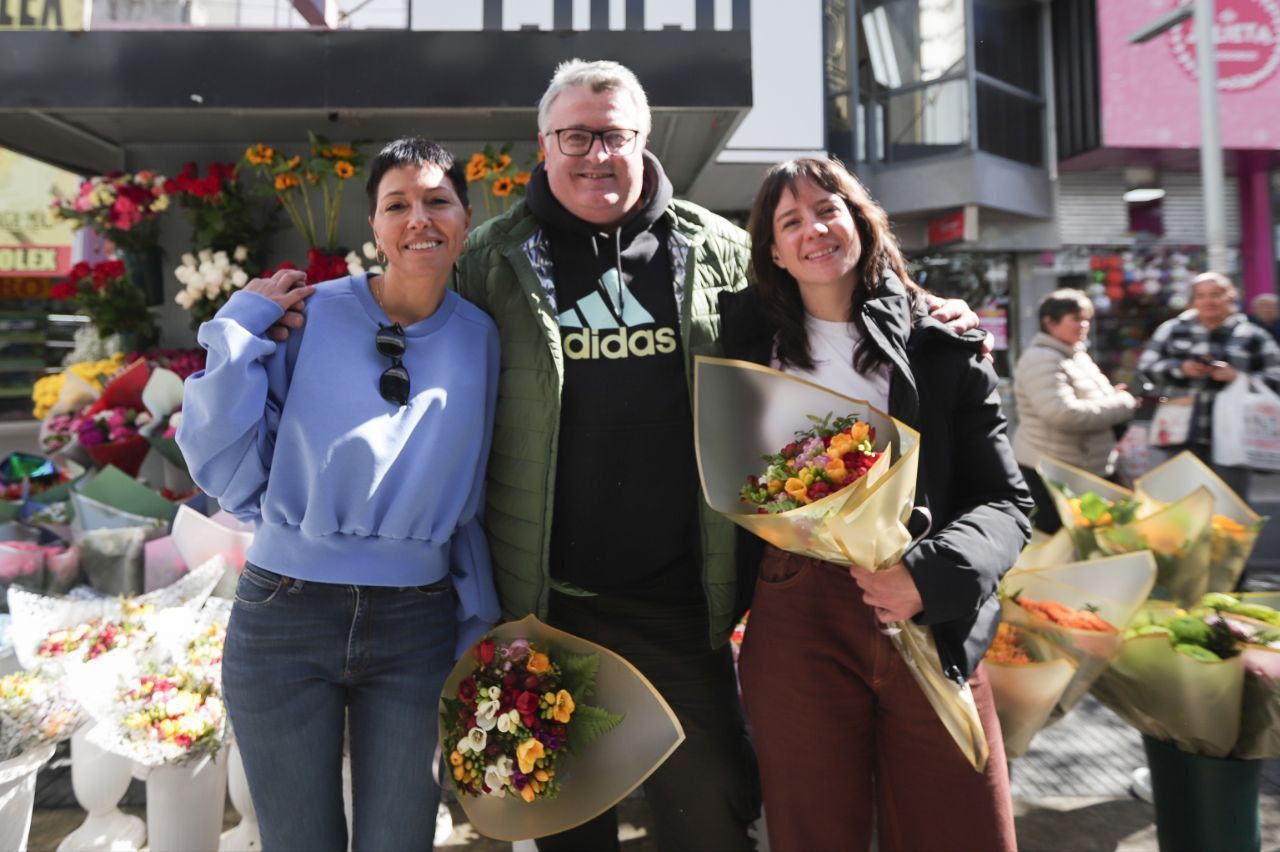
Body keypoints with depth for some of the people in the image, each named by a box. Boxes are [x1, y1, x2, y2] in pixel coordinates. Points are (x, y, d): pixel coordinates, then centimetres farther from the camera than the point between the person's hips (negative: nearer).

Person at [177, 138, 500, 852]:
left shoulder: (480, 339, 2)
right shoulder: (309, 315, -4)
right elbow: (227, 471, -4)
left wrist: (481, 622, 10)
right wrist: (242, 330, -10)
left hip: (416, 628, 1)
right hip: (284, 617, -1)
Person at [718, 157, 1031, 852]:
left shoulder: (943, 349, 6)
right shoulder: (748, 336, 8)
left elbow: (1005, 501, 3)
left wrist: (928, 574, -13)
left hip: (933, 625, 1)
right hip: (796, 620, 0)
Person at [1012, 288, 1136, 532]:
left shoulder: (1077, 356, 15)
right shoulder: (1041, 360, -17)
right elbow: (1063, 414, -29)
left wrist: (1112, 398, 5)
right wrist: (1121, 405, -17)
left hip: (1088, 469, 10)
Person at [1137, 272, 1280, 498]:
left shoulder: (1253, 336, 5)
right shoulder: (1172, 329, 8)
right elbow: (1145, 367, 4)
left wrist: (1238, 377, -15)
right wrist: (1180, 368, -11)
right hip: (1180, 435, 1)